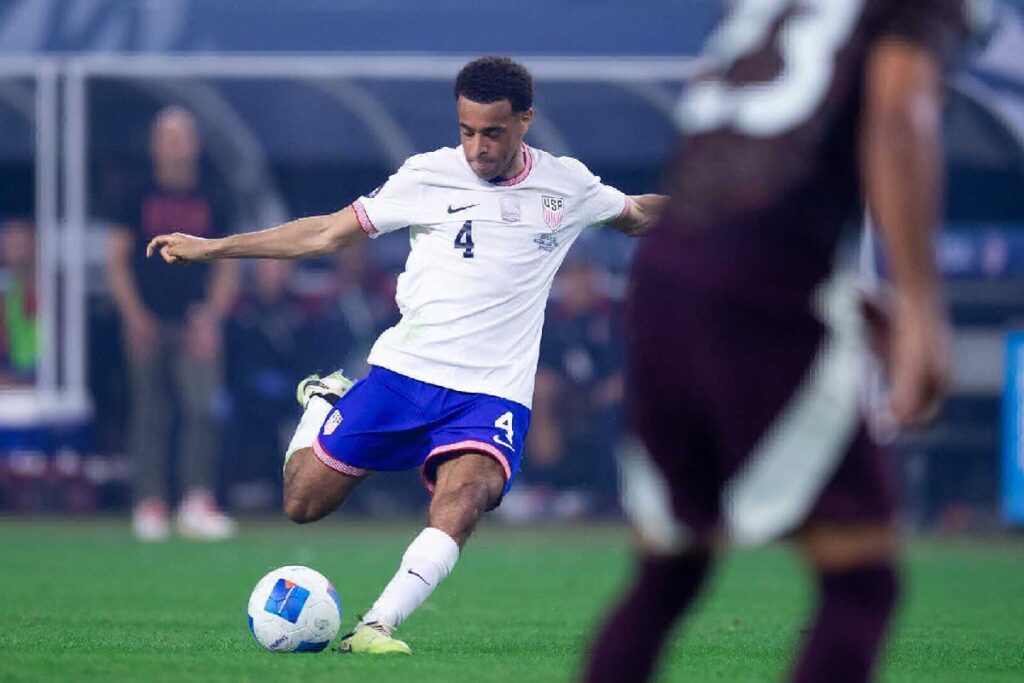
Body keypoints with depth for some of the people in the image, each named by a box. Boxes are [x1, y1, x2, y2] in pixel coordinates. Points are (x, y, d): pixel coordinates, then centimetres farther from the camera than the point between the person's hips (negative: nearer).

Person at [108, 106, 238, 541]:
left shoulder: (210, 204, 11)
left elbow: (226, 268, 12)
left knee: (201, 407, -13)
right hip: (147, 325, 0)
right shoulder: (138, 200, 7)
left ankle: (198, 503, -17)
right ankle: (150, 503, 5)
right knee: (150, 415, 1)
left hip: (196, 325, 1)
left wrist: (212, 315, -3)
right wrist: (134, 315, -6)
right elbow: (117, 262, 5)